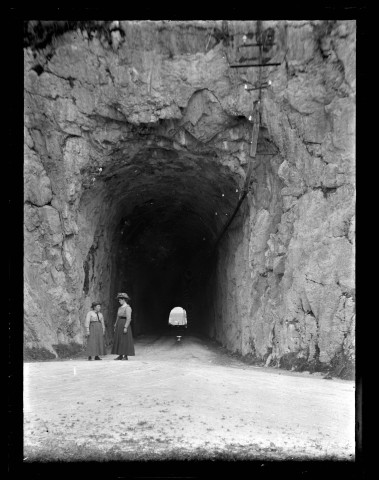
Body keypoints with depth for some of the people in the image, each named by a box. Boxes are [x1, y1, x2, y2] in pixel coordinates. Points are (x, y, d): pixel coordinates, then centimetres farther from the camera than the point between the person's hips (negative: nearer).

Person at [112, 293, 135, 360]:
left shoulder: (127, 308, -12)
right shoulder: (120, 308, 17)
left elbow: (129, 318, -19)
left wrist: (125, 327, -24)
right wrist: (115, 327, 16)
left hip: (125, 325, -9)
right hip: (119, 326, 9)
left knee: (125, 341, -7)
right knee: (119, 340, 7)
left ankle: (125, 356, -3)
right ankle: (120, 356, 11)